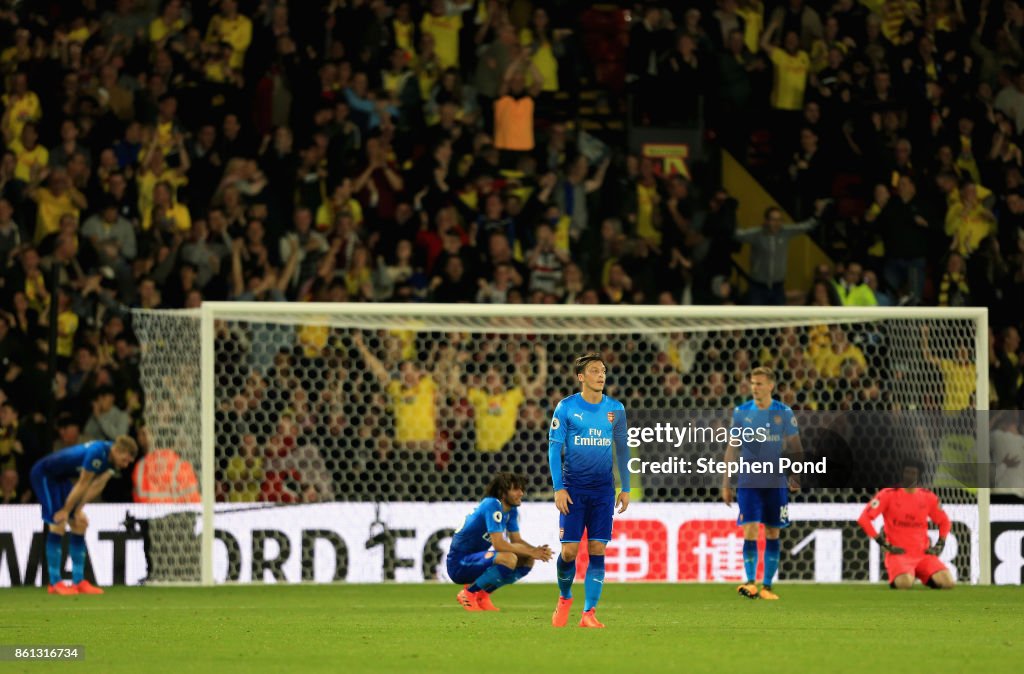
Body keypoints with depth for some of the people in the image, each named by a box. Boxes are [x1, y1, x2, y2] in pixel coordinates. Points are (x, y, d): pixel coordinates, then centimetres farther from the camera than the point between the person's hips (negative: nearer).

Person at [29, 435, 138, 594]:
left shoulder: (112, 458, -6)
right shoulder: (97, 453, -33)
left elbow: (96, 486, -1)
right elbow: (82, 485, -24)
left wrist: (78, 510, -6)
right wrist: (66, 511, -15)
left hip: (62, 478, 9)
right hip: (45, 474, -9)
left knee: (79, 525, 4)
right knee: (58, 525, -15)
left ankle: (78, 581, 7)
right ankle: (54, 583, -11)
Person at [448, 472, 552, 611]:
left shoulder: (511, 510, 6)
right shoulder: (492, 505, -22)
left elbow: (517, 541, 9)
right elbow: (499, 544, -27)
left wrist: (537, 551, -11)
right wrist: (530, 552, -21)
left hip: (476, 560, 9)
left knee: (527, 561, 2)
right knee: (509, 559, -32)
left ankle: (482, 595, 7)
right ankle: (468, 593, -13)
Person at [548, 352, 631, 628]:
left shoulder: (615, 409, 6)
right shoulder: (566, 407, -2)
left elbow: (622, 449, 13)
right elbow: (554, 447, -2)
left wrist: (626, 488, 8)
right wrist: (559, 488, -10)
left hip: (603, 488, 2)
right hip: (573, 487, -2)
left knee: (597, 550, -4)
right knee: (569, 550, -5)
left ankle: (589, 613, -2)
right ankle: (564, 598, 23)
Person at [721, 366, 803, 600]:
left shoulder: (784, 413, 1)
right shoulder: (741, 412, 2)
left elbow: (795, 447, 6)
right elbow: (732, 449, 7)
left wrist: (796, 476, -6)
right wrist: (726, 484, 4)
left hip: (776, 483, 0)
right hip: (748, 482, 0)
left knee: (772, 534, 4)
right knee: (750, 532, -10)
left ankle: (767, 586, 10)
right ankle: (750, 582, -10)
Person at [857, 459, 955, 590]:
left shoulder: (928, 497, 9)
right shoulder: (888, 495, -2)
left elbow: (944, 522, 23)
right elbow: (863, 519, -8)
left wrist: (940, 545, 6)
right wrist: (883, 544, -12)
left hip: (924, 554, 4)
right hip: (898, 554, -4)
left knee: (947, 583, -20)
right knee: (905, 583, -36)